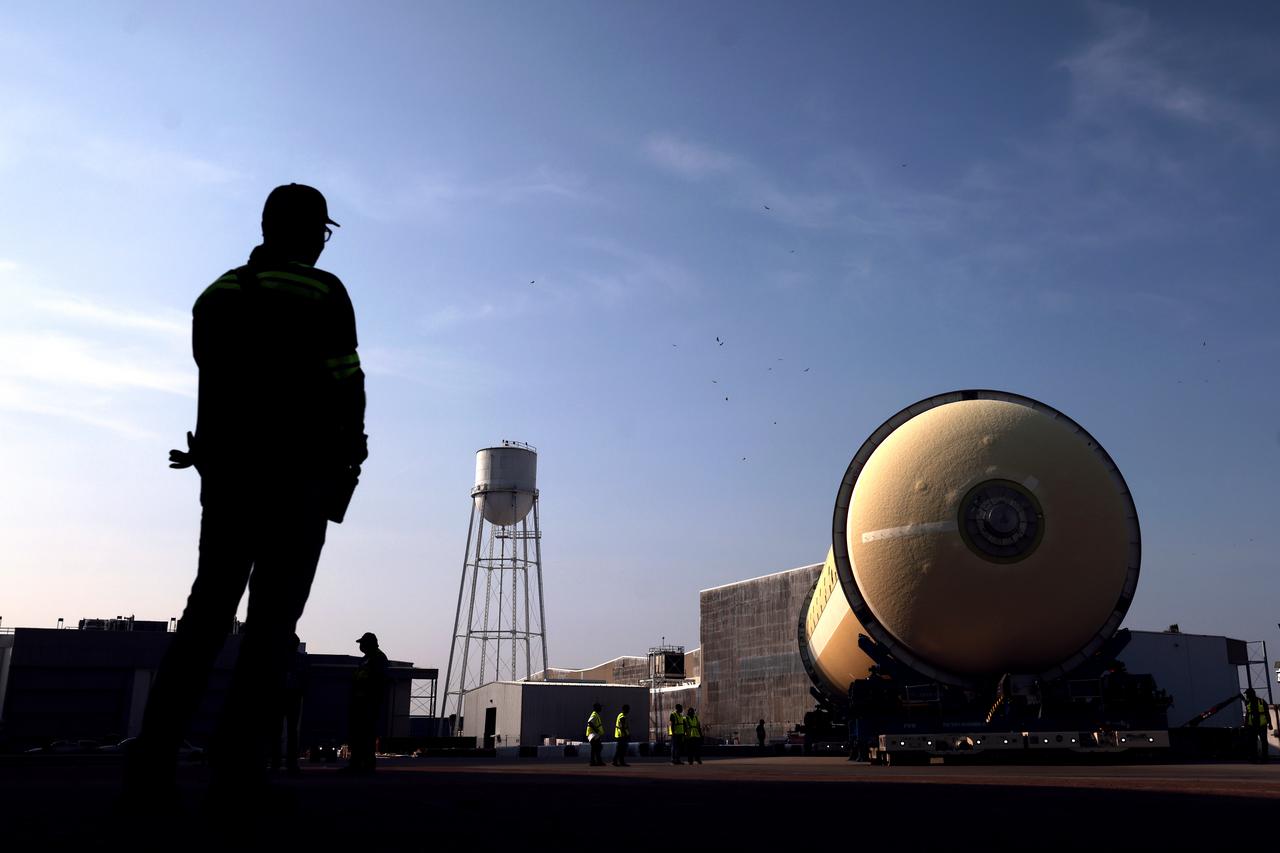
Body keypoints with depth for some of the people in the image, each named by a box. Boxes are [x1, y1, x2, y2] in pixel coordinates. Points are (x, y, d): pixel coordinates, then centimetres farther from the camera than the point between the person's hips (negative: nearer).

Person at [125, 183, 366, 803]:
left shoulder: (217, 294, 15)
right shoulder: (323, 293, -3)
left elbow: (221, 384, 15)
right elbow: (345, 386, -6)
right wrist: (349, 454, 8)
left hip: (224, 473, 5)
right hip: (297, 477, -5)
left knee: (208, 609, 6)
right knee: (272, 618, -3)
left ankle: (153, 762, -2)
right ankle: (236, 762, -8)